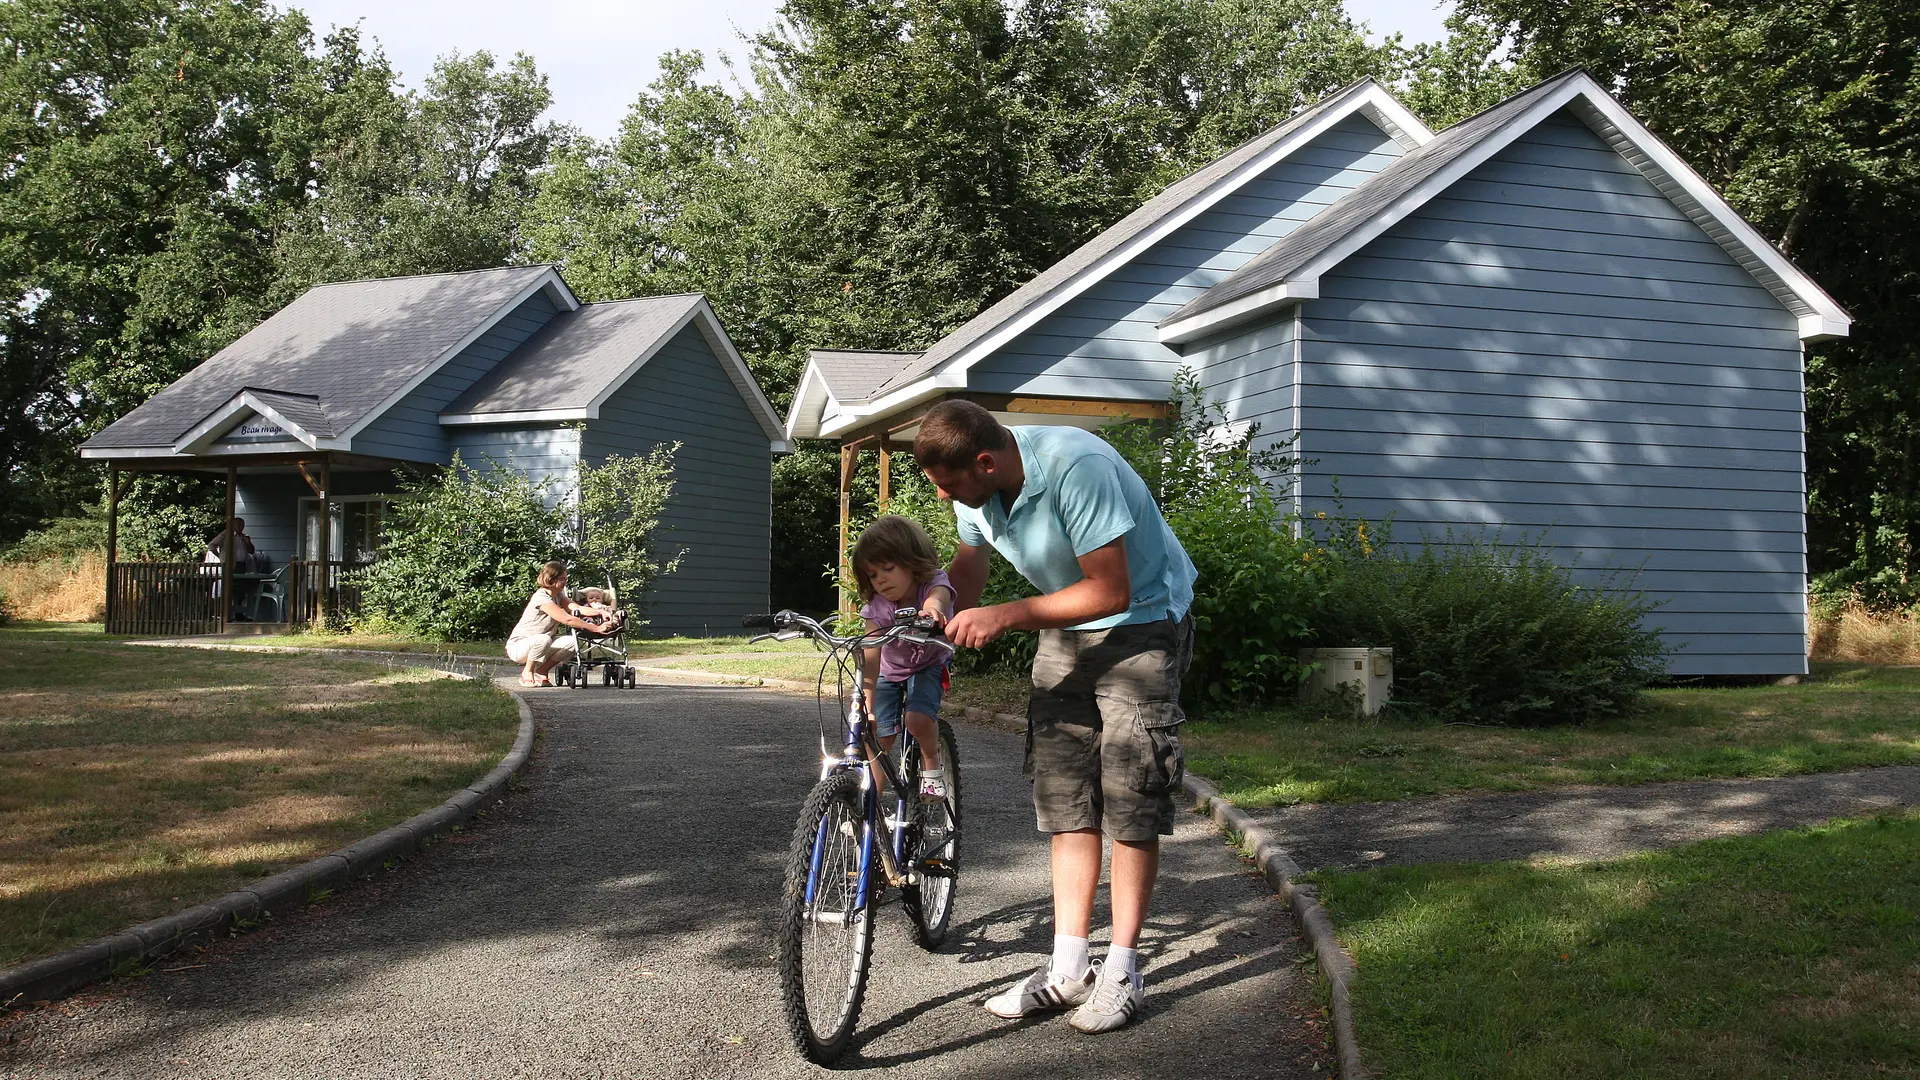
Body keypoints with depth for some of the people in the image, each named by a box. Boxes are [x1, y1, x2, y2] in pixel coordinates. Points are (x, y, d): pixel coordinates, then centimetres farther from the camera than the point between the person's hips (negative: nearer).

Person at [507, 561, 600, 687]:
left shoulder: (558, 595, 5)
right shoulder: (541, 597, -24)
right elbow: (567, 619, -33)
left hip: (538, 644, 8)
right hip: (518, 646, -8)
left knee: (572, 642, -12)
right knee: (543, 639, -39)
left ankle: (540, 672, 3)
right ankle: (527, 673, -14)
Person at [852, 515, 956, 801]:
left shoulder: (934, 583, -28)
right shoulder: (876, 607, -24)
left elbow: (938, 596, -54)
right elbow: (870, 661, -33)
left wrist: (931, 607, -80)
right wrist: (867, 708, -46)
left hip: (928, 666, -2)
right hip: (889, 672, 2)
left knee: (917, 718, -29)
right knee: (877, 738, -9)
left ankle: (932, 764, 1)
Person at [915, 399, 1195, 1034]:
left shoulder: (1075, 467, -32)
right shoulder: (974, 488, -8)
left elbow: (1110, 590, -29)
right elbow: (969, 566, 11)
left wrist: (1006, 617, -31)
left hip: (1142, 620, -7)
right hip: (1065, 629, 7)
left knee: (1129, 795, -8)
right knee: (1064, 795, 3)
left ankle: (1121, 972, 0)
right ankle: (1068, 969, 8)